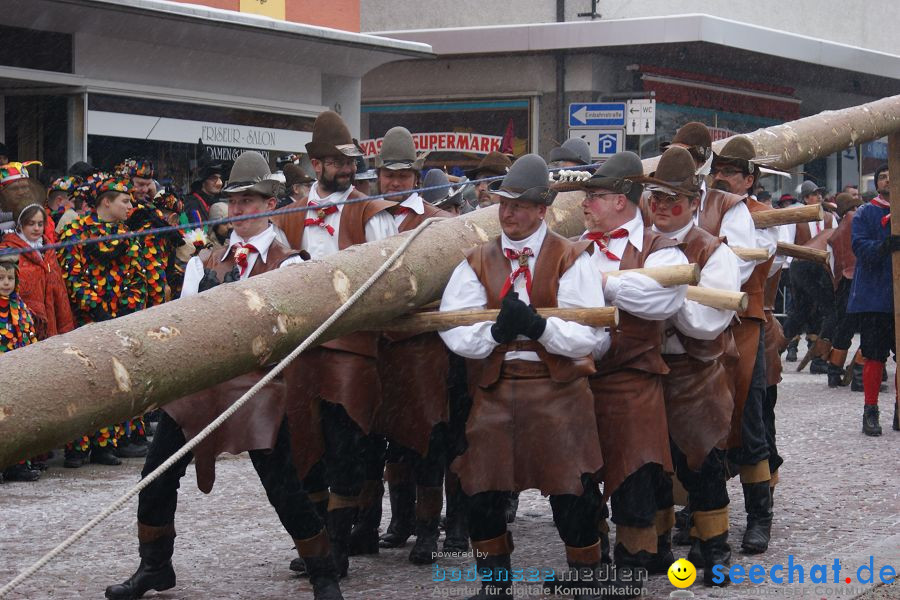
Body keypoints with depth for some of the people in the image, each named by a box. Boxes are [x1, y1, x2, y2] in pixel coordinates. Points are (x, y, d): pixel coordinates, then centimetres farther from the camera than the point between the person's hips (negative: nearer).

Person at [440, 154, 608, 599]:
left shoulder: (571, 258, -2)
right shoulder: (478, 261, 7)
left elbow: (593, 334, -10)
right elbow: (453, 331, -3)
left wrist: (540, 327, -23)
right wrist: (495, 331, -20)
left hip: (558, 390, -3)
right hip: (496, 389, 3)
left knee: (572, 496, -3)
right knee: (483, 495, 3)